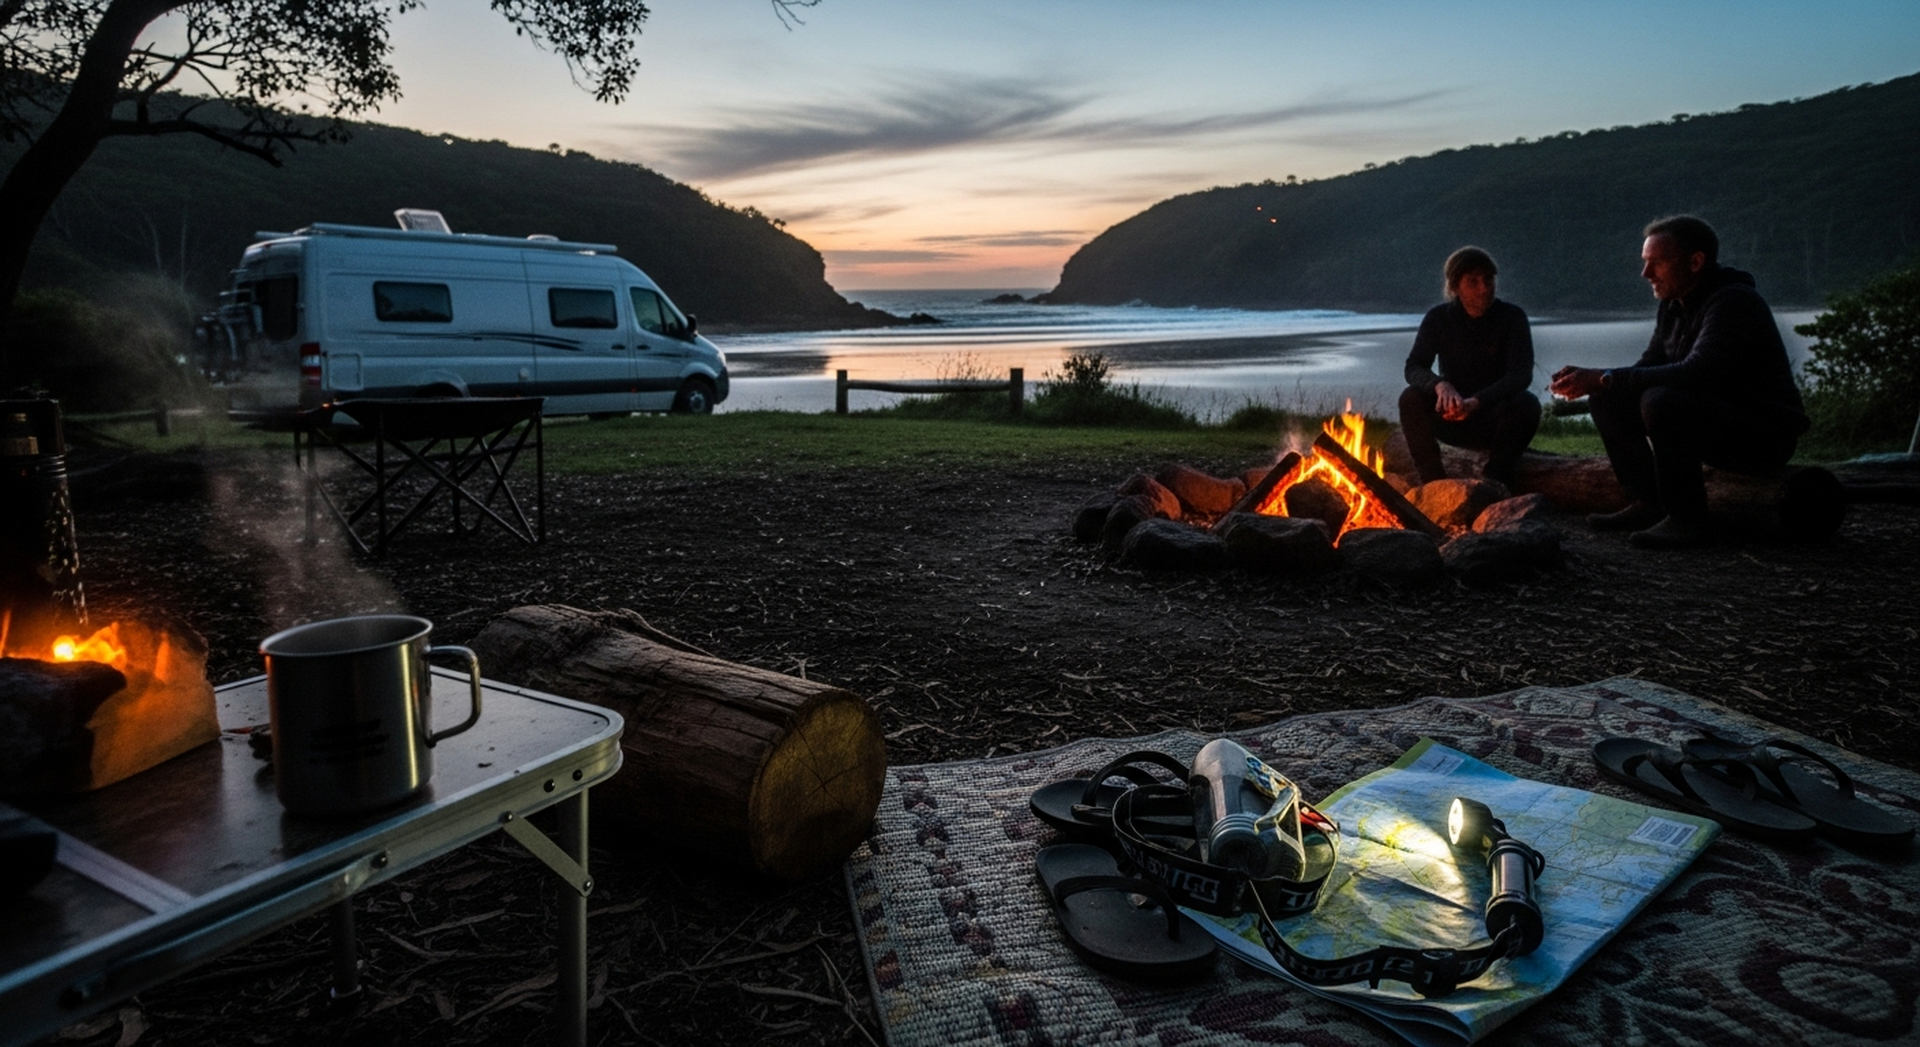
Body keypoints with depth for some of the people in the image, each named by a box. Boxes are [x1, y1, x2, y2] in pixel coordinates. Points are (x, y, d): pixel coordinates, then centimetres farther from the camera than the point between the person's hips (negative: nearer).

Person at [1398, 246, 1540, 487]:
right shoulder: (1438, 318, -4)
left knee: (1527, 404, -32)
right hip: (1453, 414, 1)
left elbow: (1521, 373, -18)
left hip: (1496, 416, -1)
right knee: (1411, 398, -26)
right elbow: (1414, 367, -12)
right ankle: (1434, 483, -22)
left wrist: (1477, 402, -37)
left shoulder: (1512, 316, -8)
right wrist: (1440, 385, -37)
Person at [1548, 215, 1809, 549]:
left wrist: (1605, 378, -34)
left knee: (1661, 402, -34)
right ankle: (1649, 503, 2)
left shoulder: (1734, 302, -20)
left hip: (1764, 435, -9)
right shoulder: (1675, 306, 7)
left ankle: (1687, 519, -21)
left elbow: (1696, 374, -34)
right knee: (1607, 400, -1)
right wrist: (1591, 381, -13)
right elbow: (1647, 369, 7)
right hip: (1712, 419, 9)